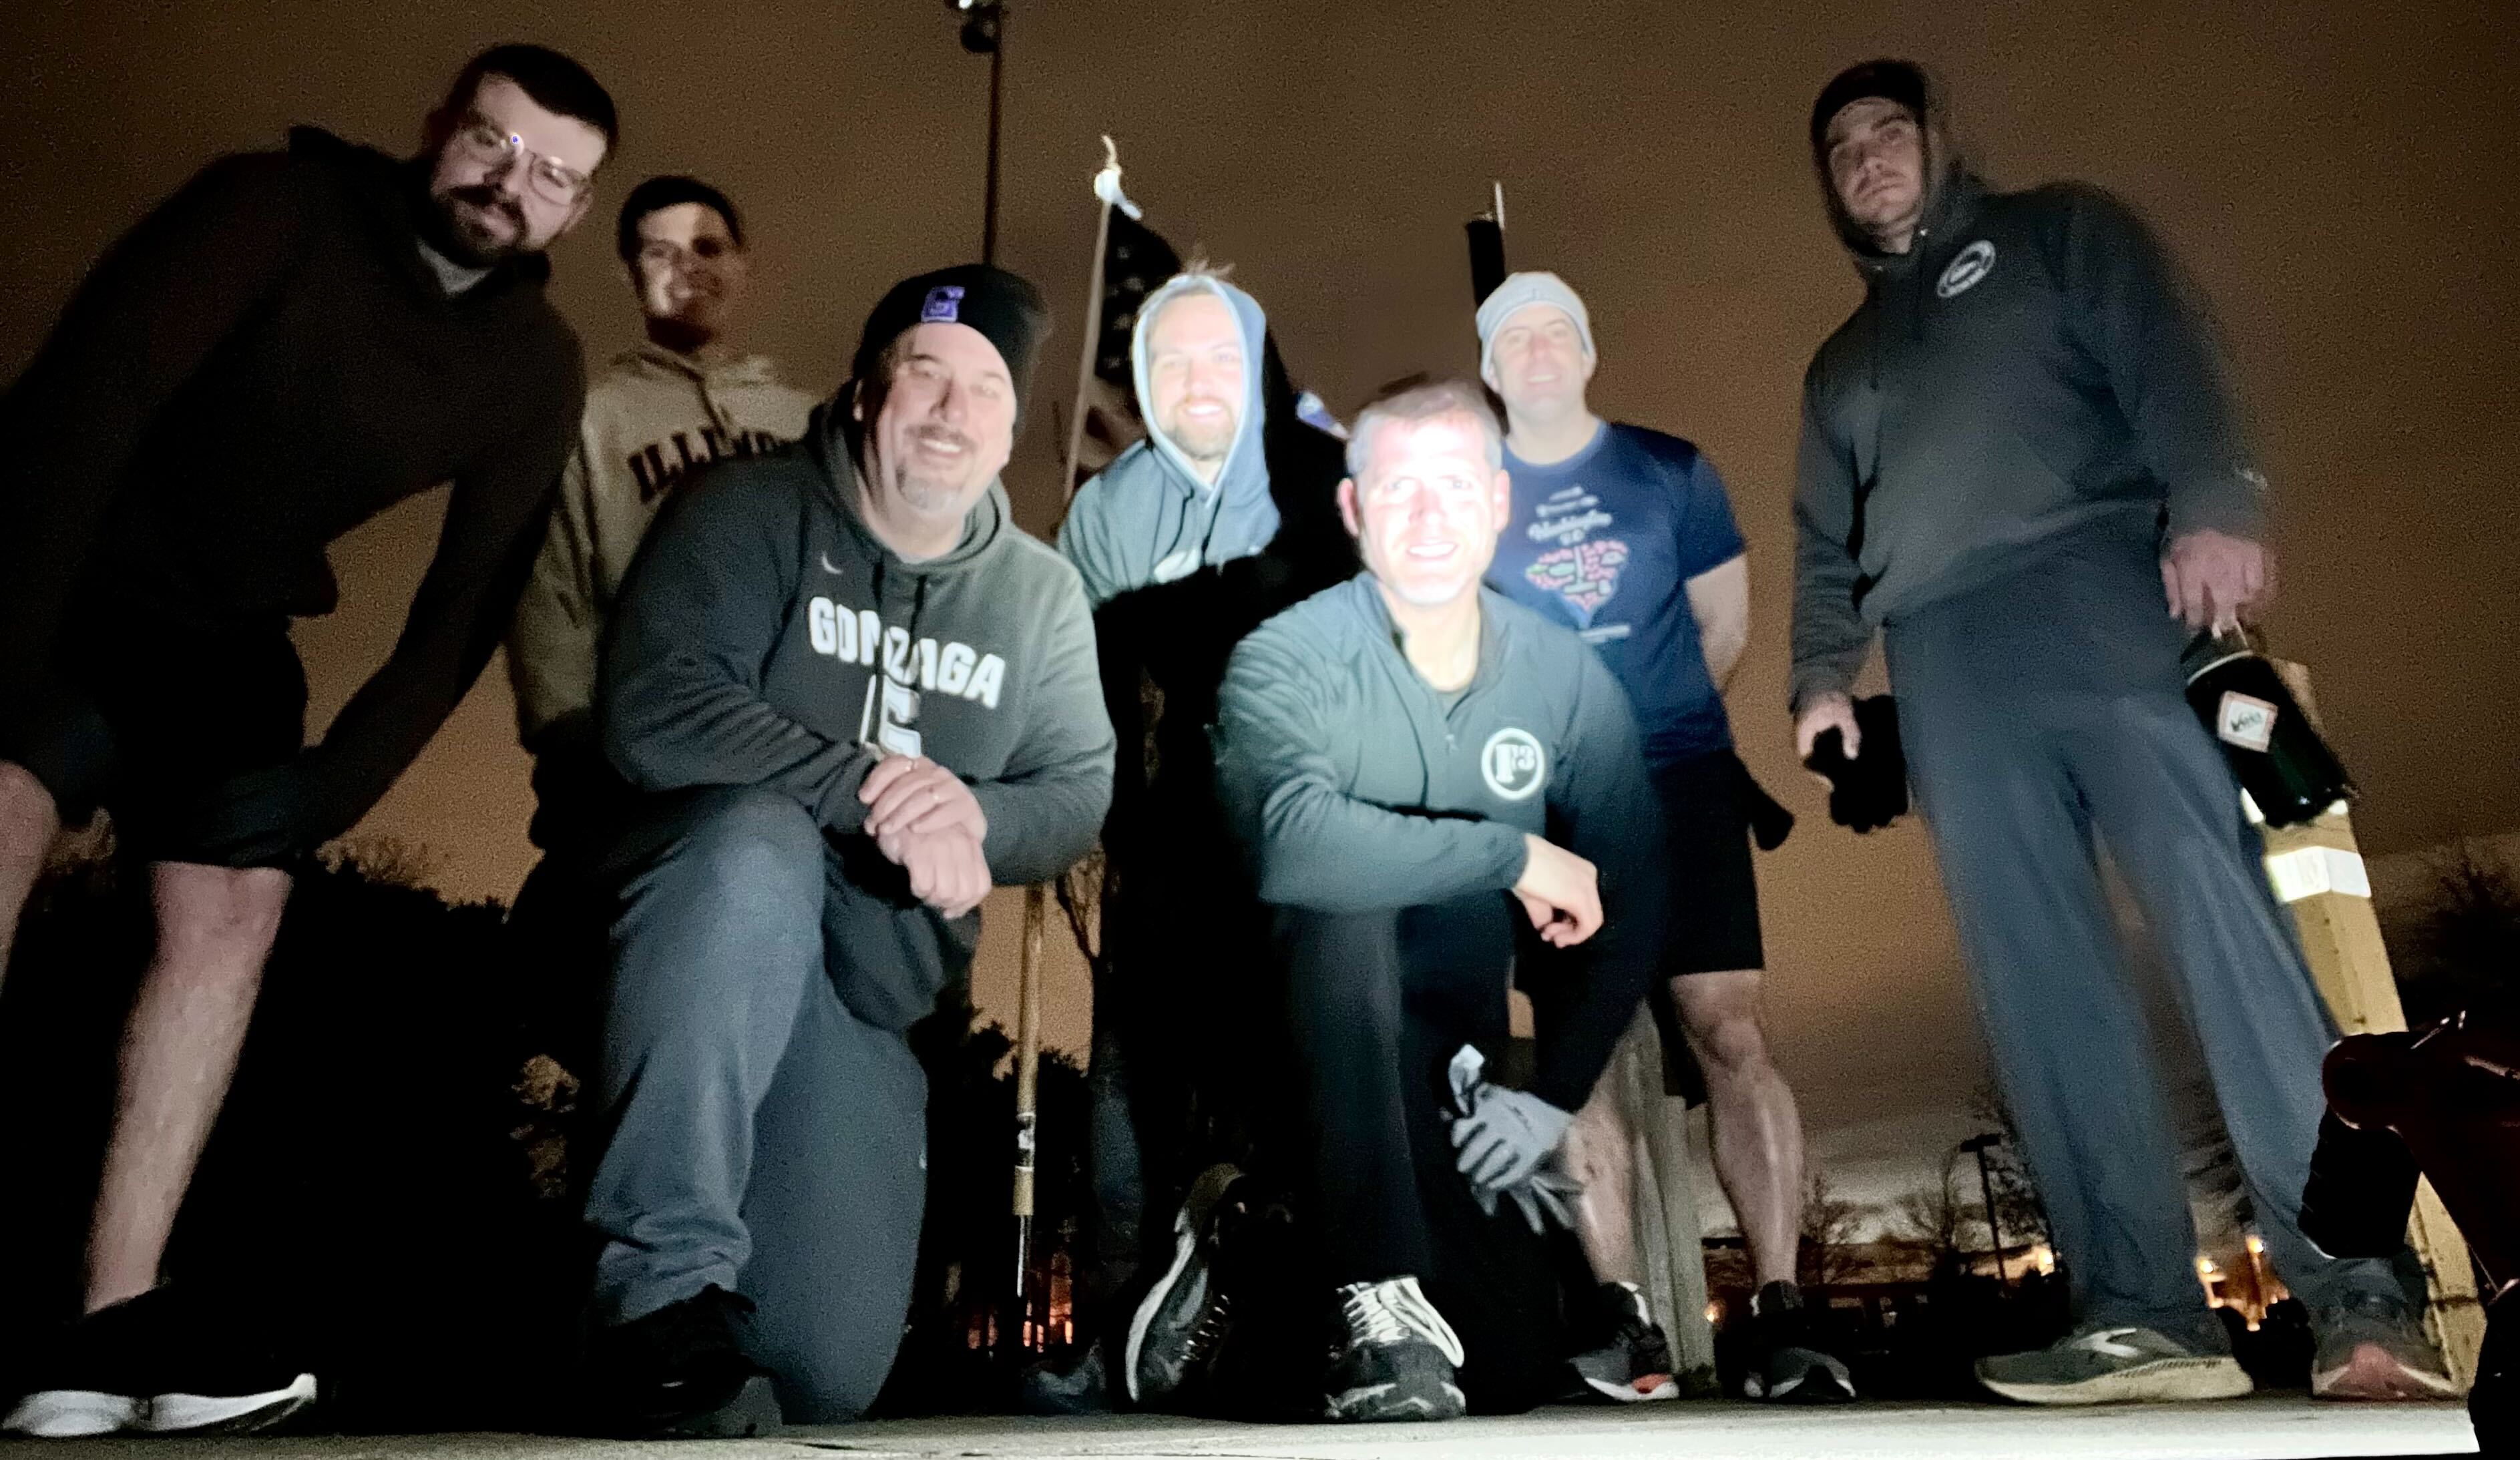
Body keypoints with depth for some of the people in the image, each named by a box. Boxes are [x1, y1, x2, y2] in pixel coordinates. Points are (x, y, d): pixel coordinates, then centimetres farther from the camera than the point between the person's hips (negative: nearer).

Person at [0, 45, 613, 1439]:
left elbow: (473, 596, -6)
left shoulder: (536, 365, -5)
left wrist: (342, 778, -12)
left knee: (232, 910, -7)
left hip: (224, 630, 5)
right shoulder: (282, 204, -16)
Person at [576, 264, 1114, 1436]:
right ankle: (659, 1296, -29)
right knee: (761, 836, -40)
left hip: (871, 990, 4)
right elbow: (649, 711, -21)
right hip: (705, 911, -3)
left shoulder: (1040, 594, 6)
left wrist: (974, 817, -22)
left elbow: (1080, 797, 0)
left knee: (832, 1373, -6)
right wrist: (865, 786, -30)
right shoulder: (748, 509, -6)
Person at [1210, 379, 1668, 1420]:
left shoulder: (1570, 681, -2)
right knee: (1344, 910, -35)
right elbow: (1296, 844, -36)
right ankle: (1375, 1300, -22)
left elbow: (1629, 914, 2)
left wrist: (1555, 1096, -5)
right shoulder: (1286, 662, -16)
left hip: (1446, 1058, 4)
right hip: (1304, 1032, -4)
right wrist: (1516, 853, -27)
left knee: (1518, 1373, -3)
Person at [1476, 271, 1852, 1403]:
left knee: (1729, 1031, -10)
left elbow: (1724, 620, 15)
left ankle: (1779, 1314, -5)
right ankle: (1624, 1315, 5)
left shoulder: (1670, 470, 8)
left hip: (1681, 782, 0)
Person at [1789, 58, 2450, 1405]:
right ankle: (2144, 1313, -7)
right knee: (2036, 979, -7)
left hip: (2095, 601, -4)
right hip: (1943, 664, 4)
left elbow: (2167, 365, 2)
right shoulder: (1840, 367, 32)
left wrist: (2213, 508, -17)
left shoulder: (2055, 232, 20)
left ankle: (2364, 1295, -14)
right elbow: (1825, 546, 24)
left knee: (2222, 916, -16)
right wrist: (1822, 673, 6)